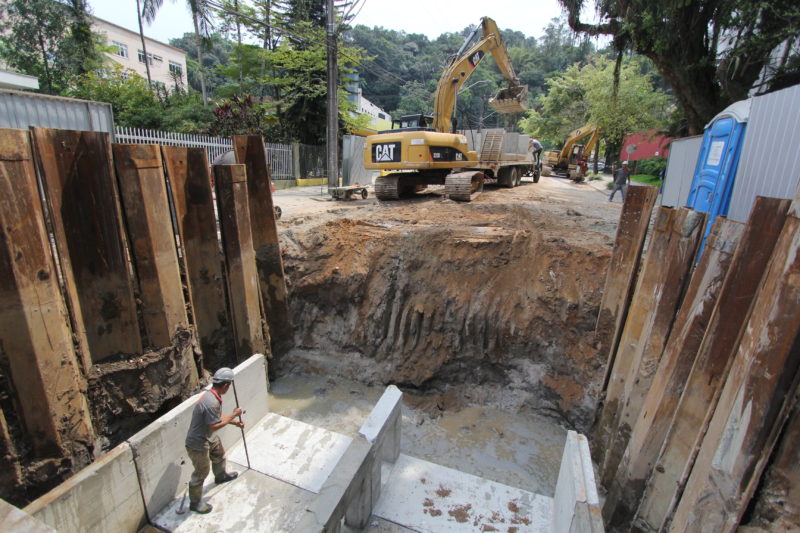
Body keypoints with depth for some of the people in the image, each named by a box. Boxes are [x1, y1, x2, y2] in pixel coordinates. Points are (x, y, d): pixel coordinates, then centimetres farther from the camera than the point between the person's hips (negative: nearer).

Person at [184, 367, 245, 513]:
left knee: (219, 456, 30)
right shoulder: (211, 403, -37)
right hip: (198, 443, -10)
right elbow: (214, 425, -30)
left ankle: (221, 476, 58)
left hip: (209, 437, 10)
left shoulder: (212, 395, -5)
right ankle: (195, 503, 33)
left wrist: (234, 422, 10)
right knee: (201, 473, 11)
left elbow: (217, 416, 10)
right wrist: (233, 415, -21)